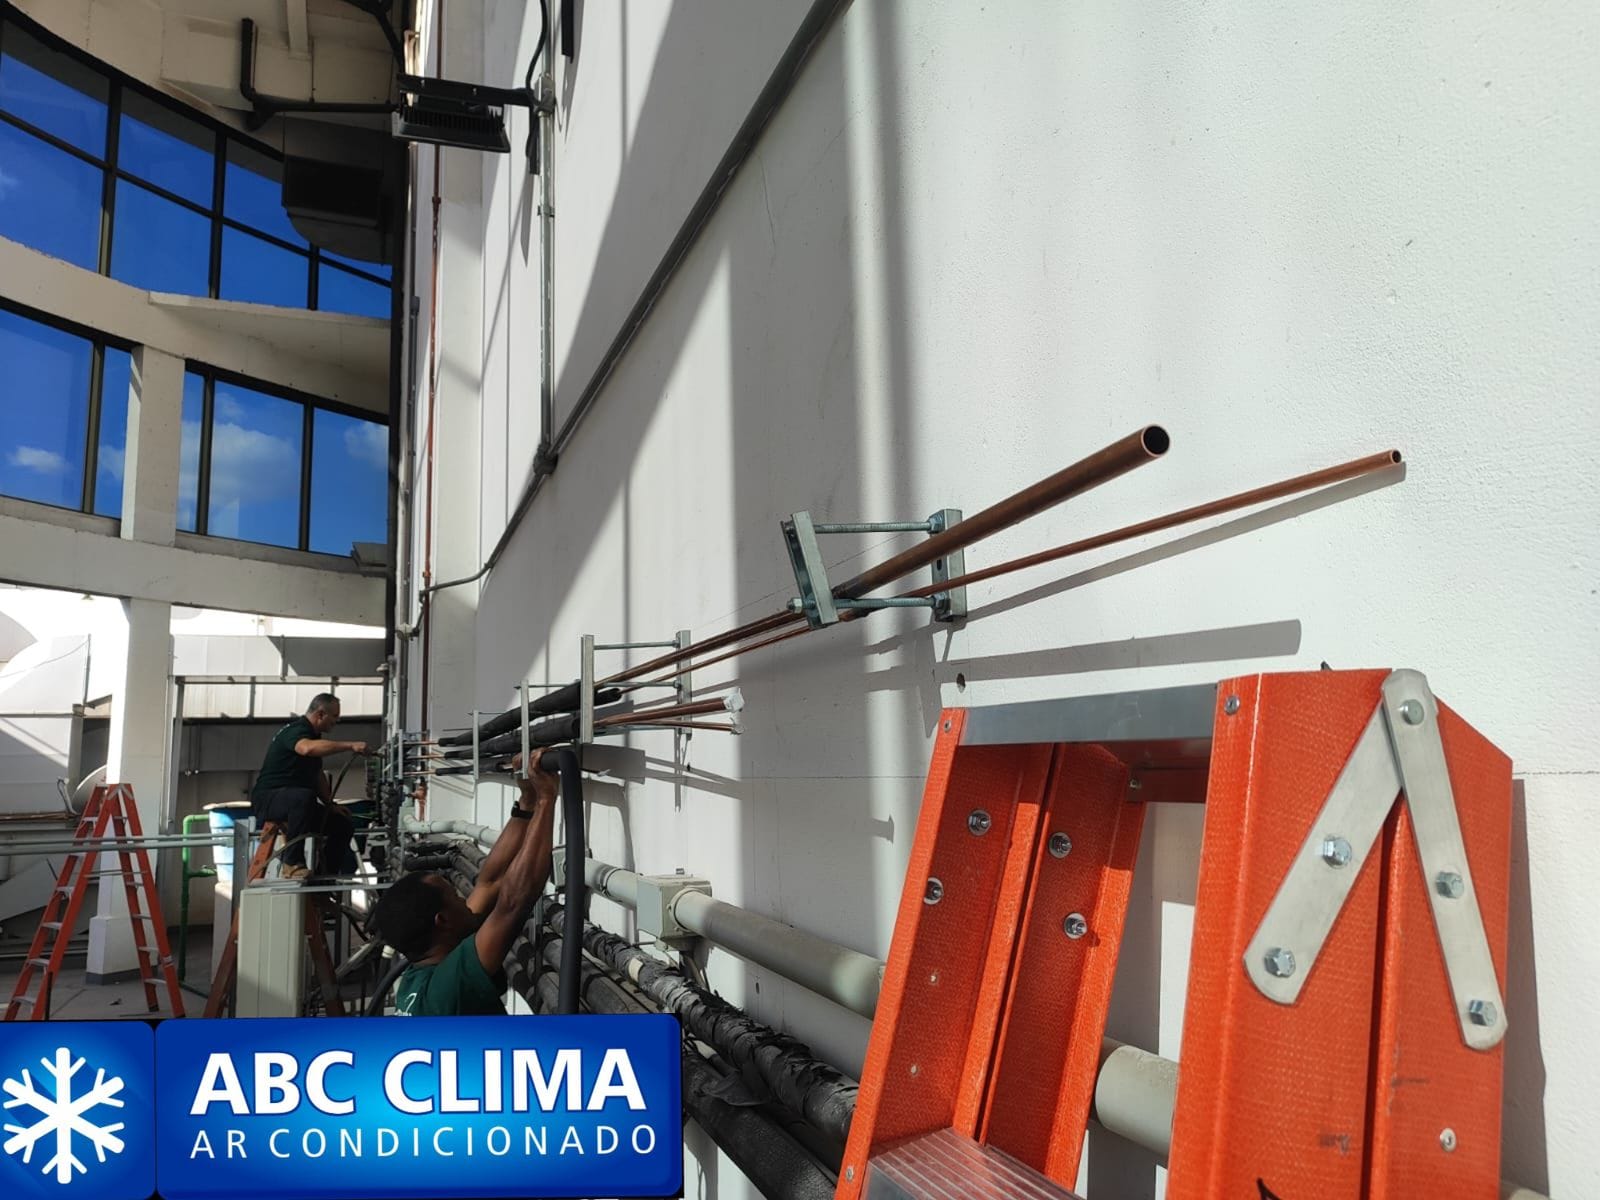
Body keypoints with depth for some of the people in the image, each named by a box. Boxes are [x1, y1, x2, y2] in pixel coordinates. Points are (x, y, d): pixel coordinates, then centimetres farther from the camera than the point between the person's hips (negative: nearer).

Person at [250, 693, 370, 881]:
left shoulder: (314, 735, 15)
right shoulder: (295, 730, -16)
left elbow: (318, 775, 21)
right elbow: (307, 748, -41)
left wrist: (330, 805, 10)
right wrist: (350, 745, -43)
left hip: (299, 801, 10)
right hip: (267, 798, -9)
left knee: (342, 825, -2)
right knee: (304, 796, -40)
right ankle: (292, 864, -35)